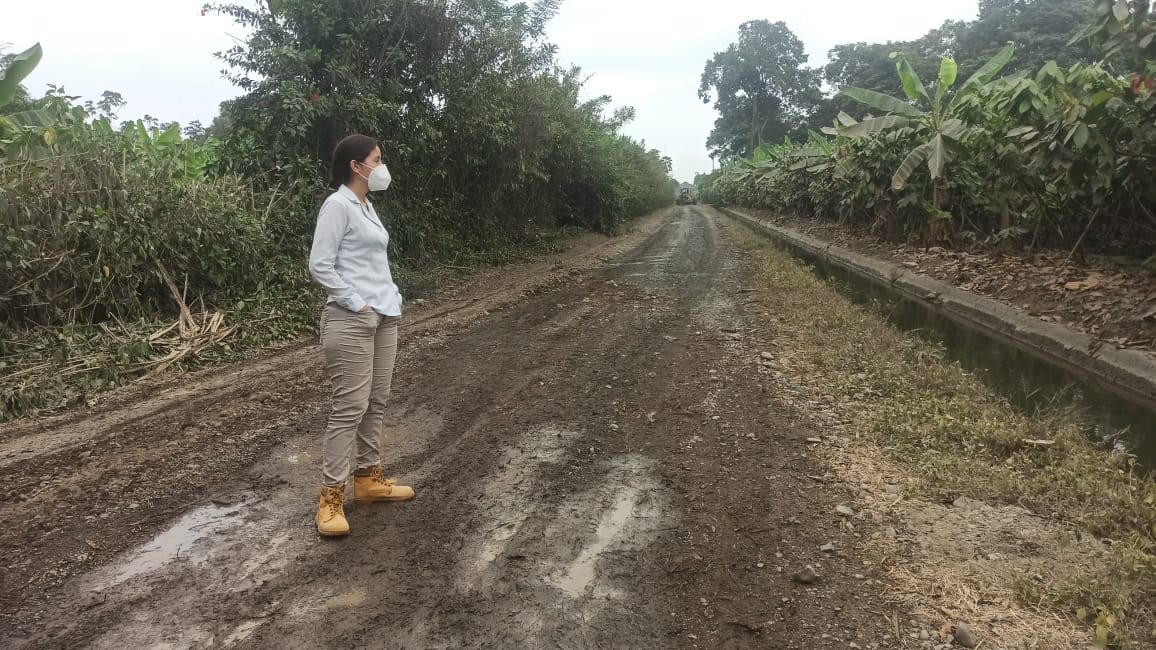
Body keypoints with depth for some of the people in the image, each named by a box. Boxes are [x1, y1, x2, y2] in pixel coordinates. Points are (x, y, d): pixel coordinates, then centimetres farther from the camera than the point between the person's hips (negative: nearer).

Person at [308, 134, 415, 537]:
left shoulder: (366, 205, 16)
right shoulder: (338, 205, -10)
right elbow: (320, 266, -16)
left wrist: (391, 297, 9)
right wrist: (356, 304, -15)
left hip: (384, 317, 9)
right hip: (352, 320, -9)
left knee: (377, 402, 13)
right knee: (351, 406, -7)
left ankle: (368, 478, 26)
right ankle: (331, 495, 2)